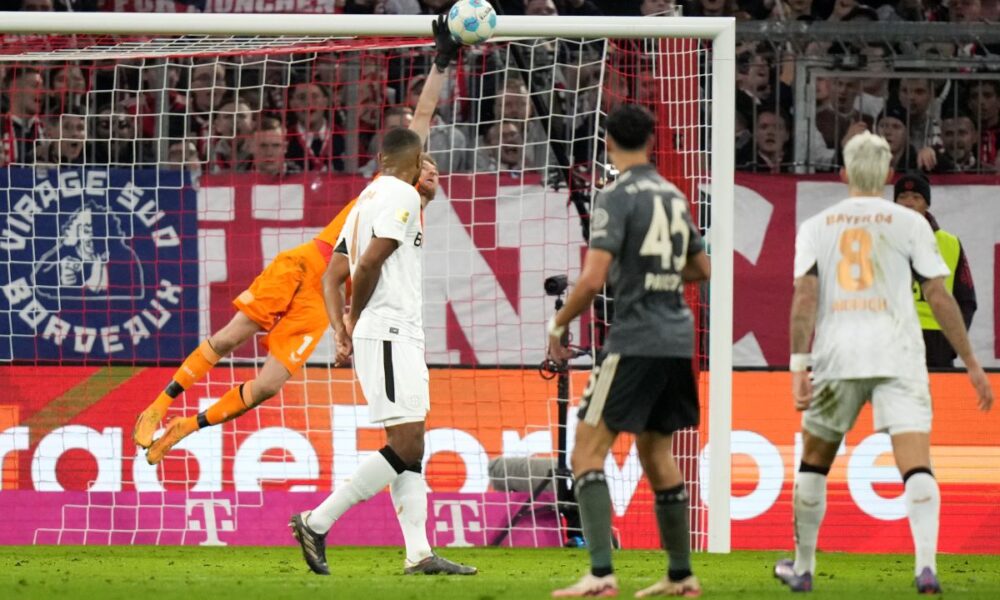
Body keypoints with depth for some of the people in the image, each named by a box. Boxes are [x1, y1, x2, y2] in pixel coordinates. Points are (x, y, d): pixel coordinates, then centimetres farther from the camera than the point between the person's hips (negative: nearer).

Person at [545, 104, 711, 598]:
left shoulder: (617, 197, -10)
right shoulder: (673, 196, 12)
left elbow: (593, 279, -18)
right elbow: (701, 269, 24)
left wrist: (558, 324, -5)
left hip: (635, 342, -7)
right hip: (677, 340, 8)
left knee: (588, 452, -7)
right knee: (656, 453, 19)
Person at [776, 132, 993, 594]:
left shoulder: (816, 227, 9)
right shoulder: (910, 224, 5)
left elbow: (804, 297, -2)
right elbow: (939, 298, 2)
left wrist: (799, 366, -5)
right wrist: (970, 363, 8)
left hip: (836, 355, 2)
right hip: (897, 356, -2)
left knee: (813, 464, 19)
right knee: (916, 466, -9)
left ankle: (802, 567, 26)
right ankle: (926, 564, -27)